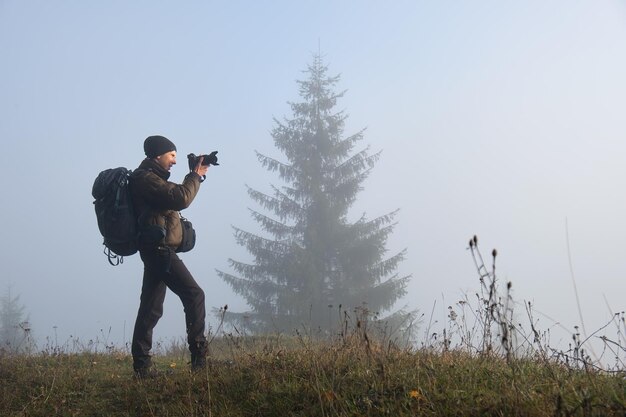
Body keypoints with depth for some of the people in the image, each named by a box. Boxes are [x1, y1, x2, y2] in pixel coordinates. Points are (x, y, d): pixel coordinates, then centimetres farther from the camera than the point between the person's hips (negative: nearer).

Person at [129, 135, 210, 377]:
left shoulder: (149, 178, 22)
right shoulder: (145, 178, -11)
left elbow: (175, 196, 26)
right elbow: (180, 199, -21)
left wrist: (194, 176, 15)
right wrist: (197, 176, -9)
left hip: (156, 251, 11)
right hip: (159, 248, -11)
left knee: (151, 307, 9)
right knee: (194, 295, -11)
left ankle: (141, 363, 9)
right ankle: (199, 355, -12)